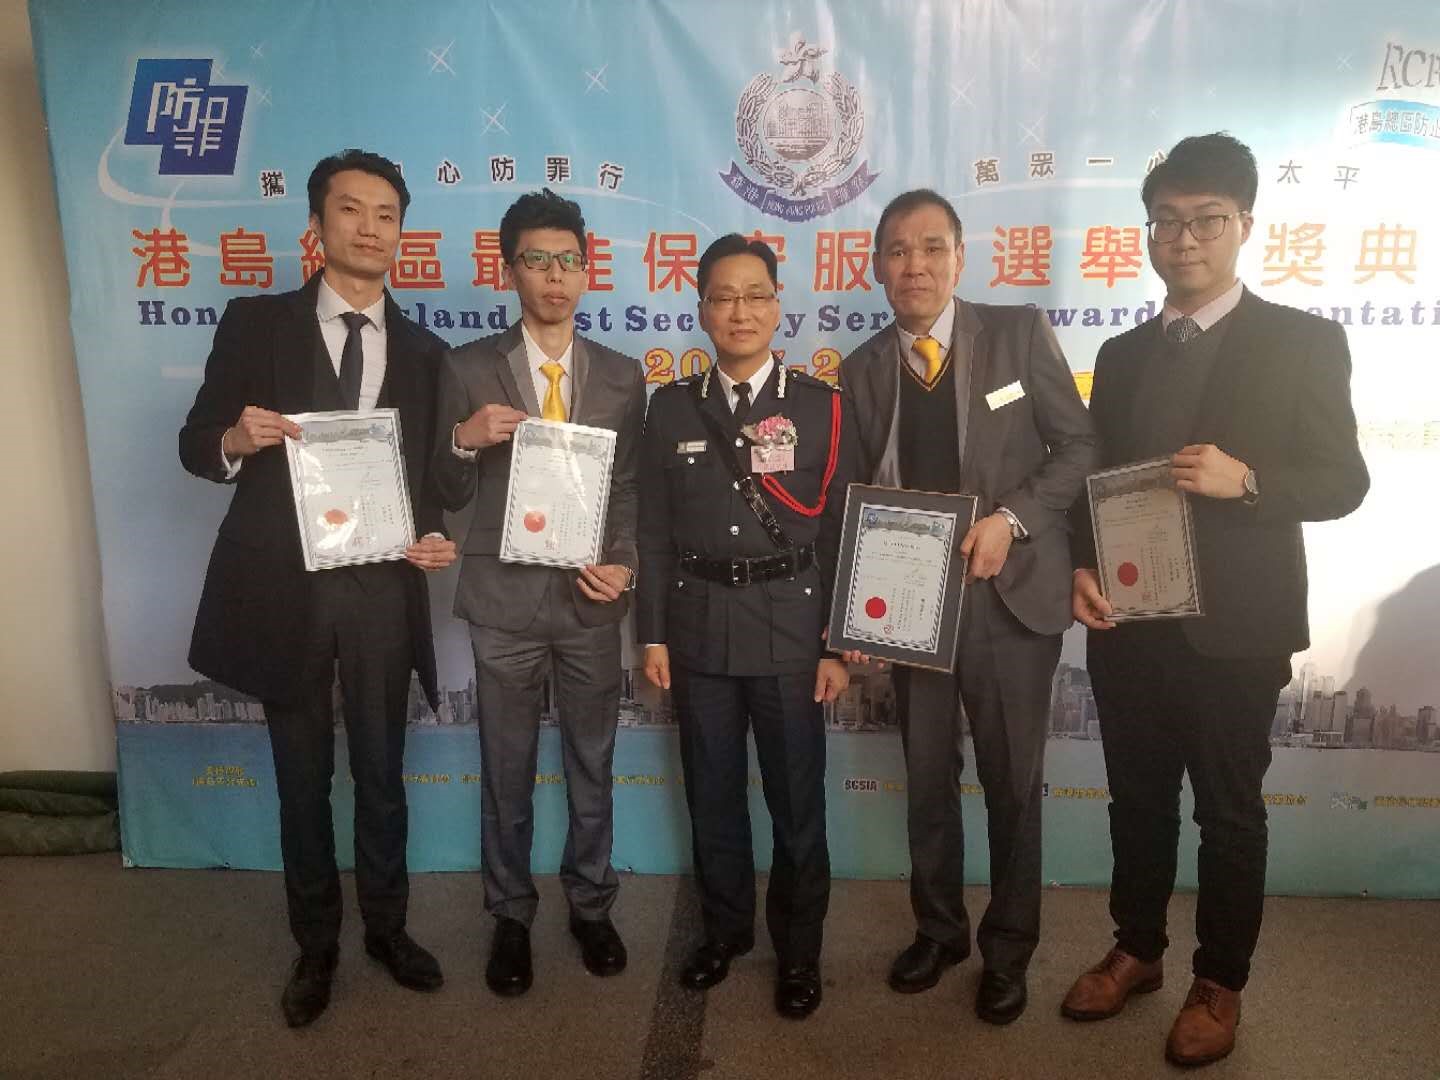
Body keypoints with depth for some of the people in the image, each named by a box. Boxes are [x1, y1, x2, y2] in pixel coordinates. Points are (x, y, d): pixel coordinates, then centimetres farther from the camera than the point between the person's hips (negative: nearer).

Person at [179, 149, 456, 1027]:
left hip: (382, 591, 1)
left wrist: (435, 536, -11)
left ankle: (387, 926, 34)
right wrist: (237, 439, -21)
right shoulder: (255, 323, 2)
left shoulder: (424, 351, 8)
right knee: (304, 780, 13)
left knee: (381, 773, 13)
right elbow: (196, 444, 2)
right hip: (283, 589, -1)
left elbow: (428, 475, 9)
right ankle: (316, 943, 33)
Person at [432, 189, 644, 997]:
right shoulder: (468, 369, 0)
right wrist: (465, 440, -20)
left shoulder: (623, 376, 4)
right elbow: (450, 496, 0)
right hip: (505, 599, -1)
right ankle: (512, 918, 31)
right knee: (507, 773, 12)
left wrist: (624, 566, -11)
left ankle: (592, 907, 34)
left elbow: (631, 490, 5)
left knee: (593, 767, 14)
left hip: (592, 600, 1)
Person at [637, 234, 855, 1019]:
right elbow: (654, 532, 4)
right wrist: (653, 634, 0)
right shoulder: (672, 408, 5)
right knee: (712, 794, 14)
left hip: (790, 628, -2)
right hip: (699, 627, 2)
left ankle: (798, 951, 29)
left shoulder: (822, 408, 0)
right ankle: (724, 931, 35)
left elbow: (842, 536, -2)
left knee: (797, 799, 9)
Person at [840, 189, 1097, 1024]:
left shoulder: (1020, 332, -4)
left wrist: (1011, 519, -18)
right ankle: (938, 929, 36)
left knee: (1013, 783, 10)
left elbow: (1079, 445, -4)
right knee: (928, 779, 15)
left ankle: (1008, 949, 31)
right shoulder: (862, 370, 4)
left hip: (1012, 594, -2)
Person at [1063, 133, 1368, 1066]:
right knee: (1138, 798, 16)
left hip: (1234, 627, -4)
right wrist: (1082, 566, -6)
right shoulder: (1123, 355, 11)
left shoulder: (1303, 341, -3)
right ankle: (1137, 951, 35)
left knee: (1229, 810, 10)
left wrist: (1246, 479, -24)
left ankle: (1220, 984, 29)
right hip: (1127, 621, 4)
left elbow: (1343, 480, -5)